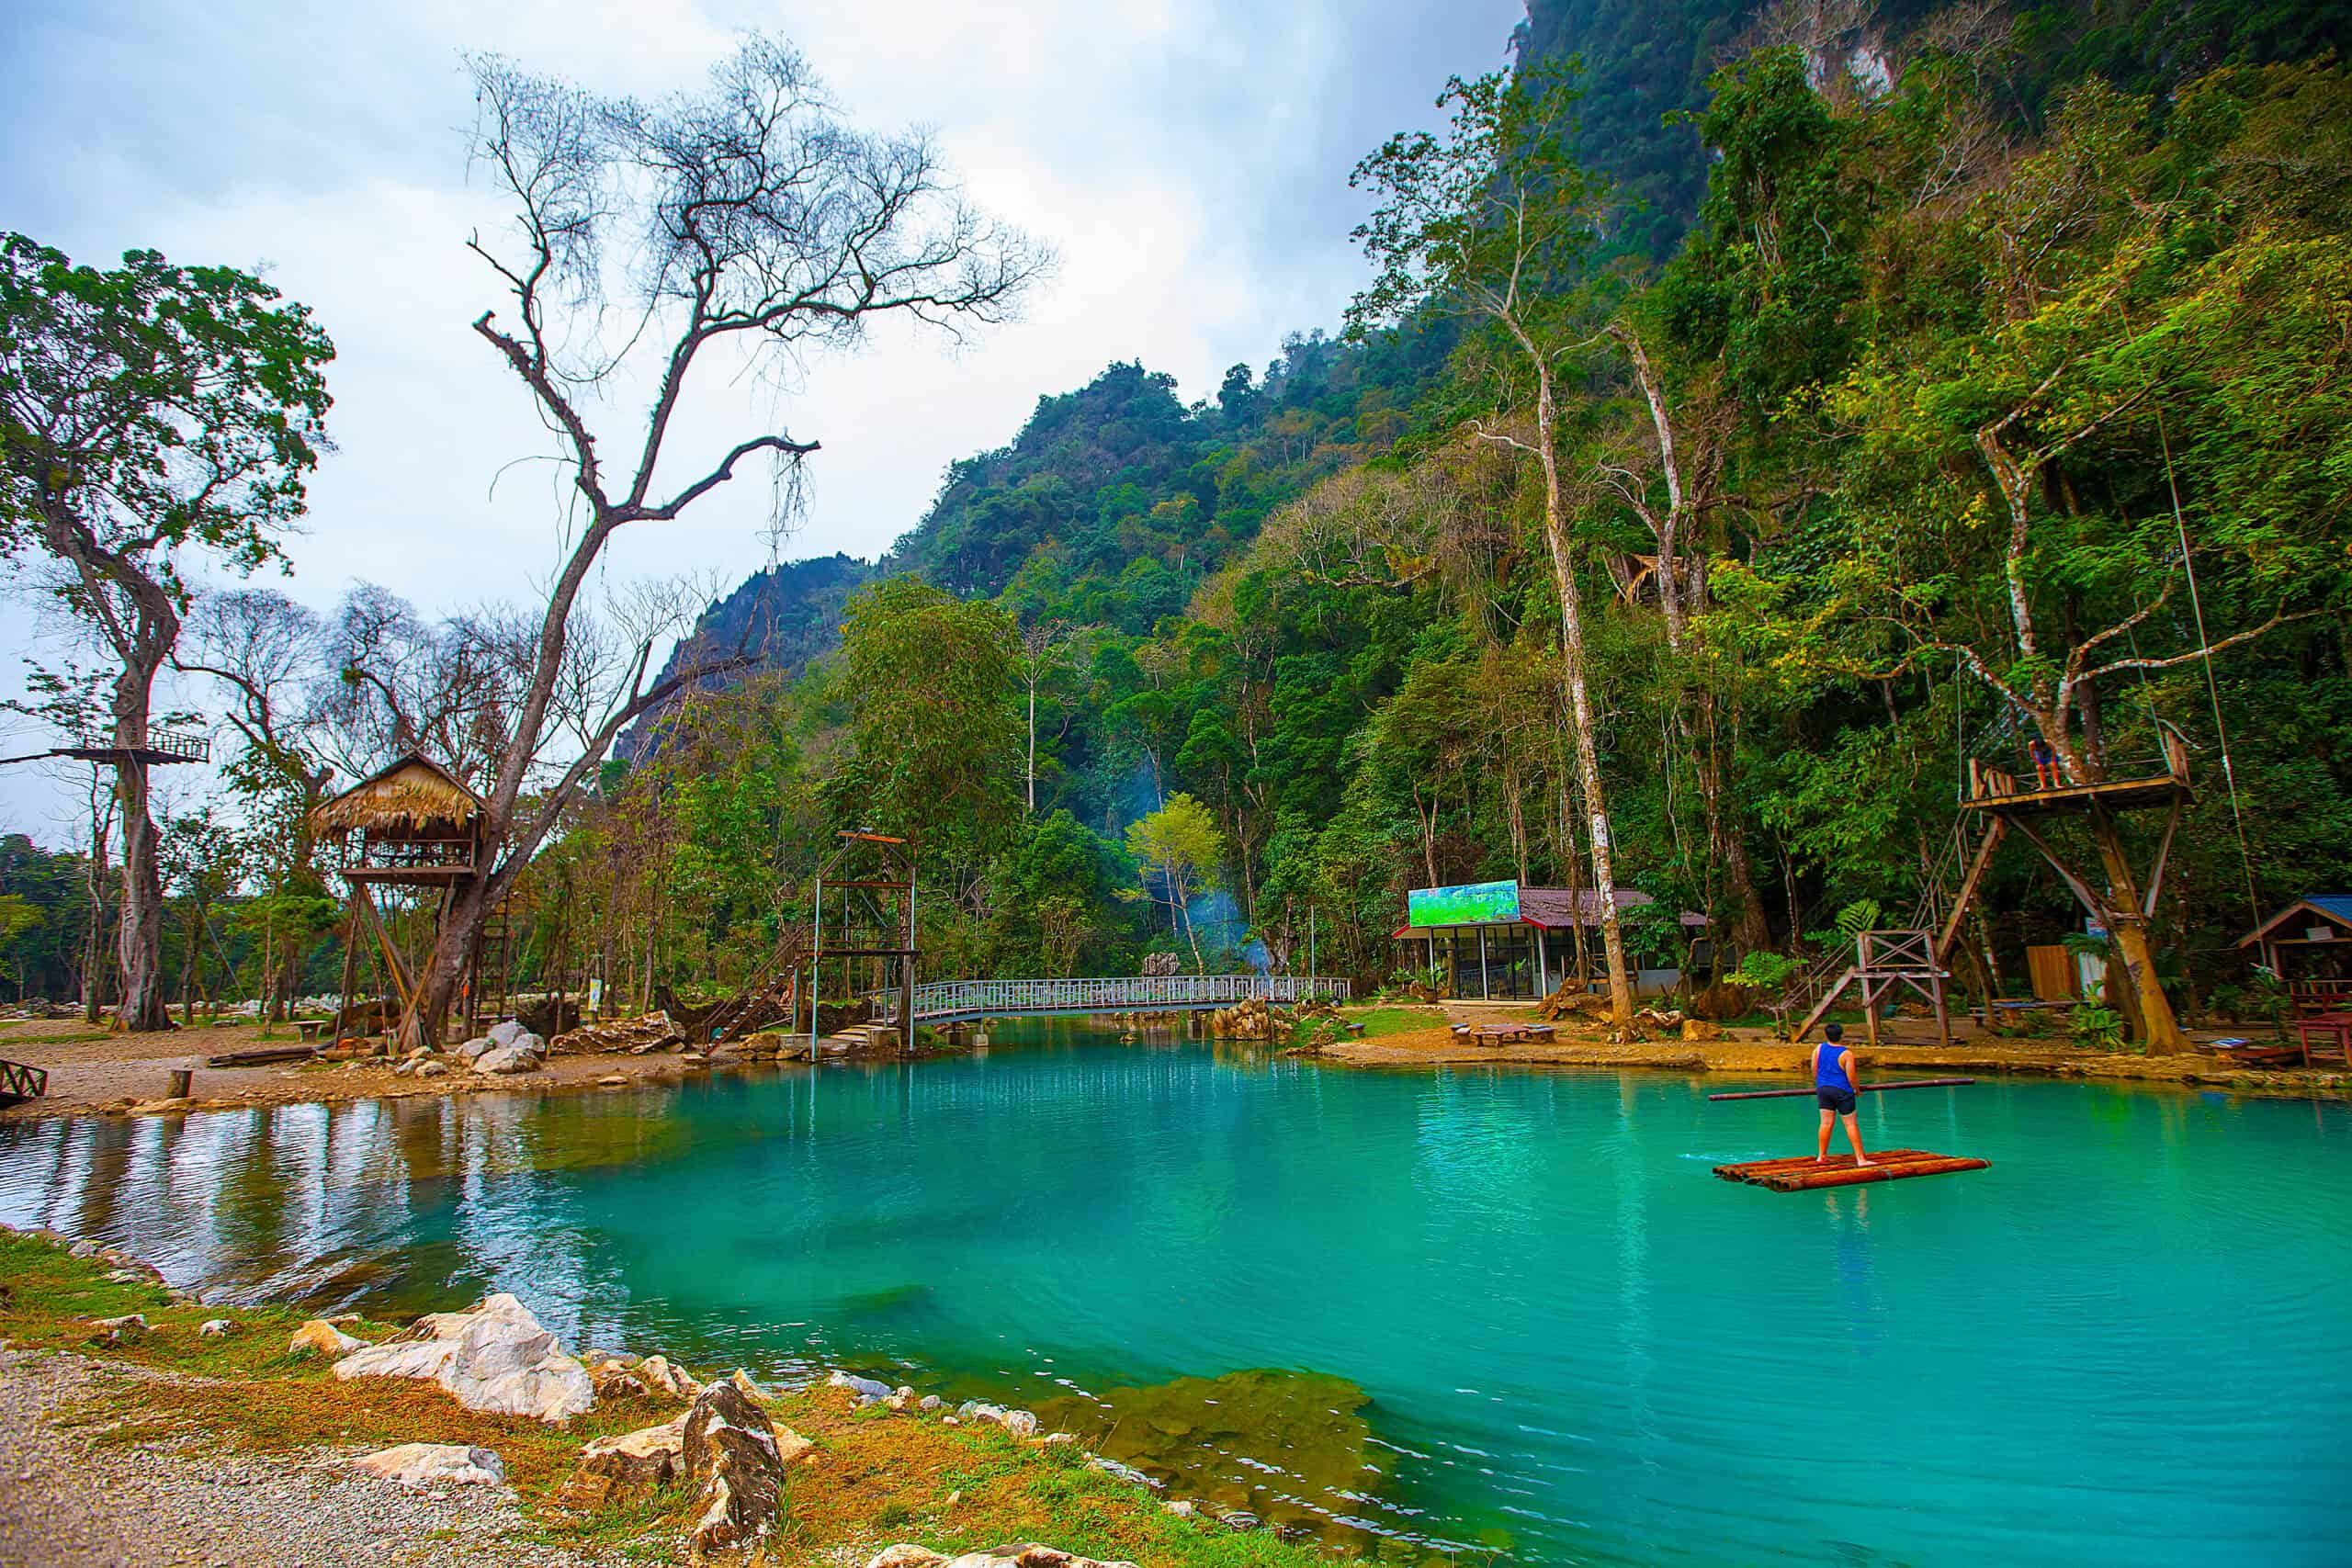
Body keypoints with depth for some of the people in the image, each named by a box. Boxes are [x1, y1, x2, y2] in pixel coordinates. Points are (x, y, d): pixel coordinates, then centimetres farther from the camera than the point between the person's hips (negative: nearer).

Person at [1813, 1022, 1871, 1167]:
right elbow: (1851, 1077, -13)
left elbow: (1814, 1070, 6)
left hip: (1823, 1089, 4)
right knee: (1851, 1124, 2)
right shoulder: (1847, 1054, -12)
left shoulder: (1819, 1048, 0)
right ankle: (1861, 1159, 3)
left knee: (1826, 1123, 9)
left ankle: (1822, 1156, 12)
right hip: (1842, 1091, -4)